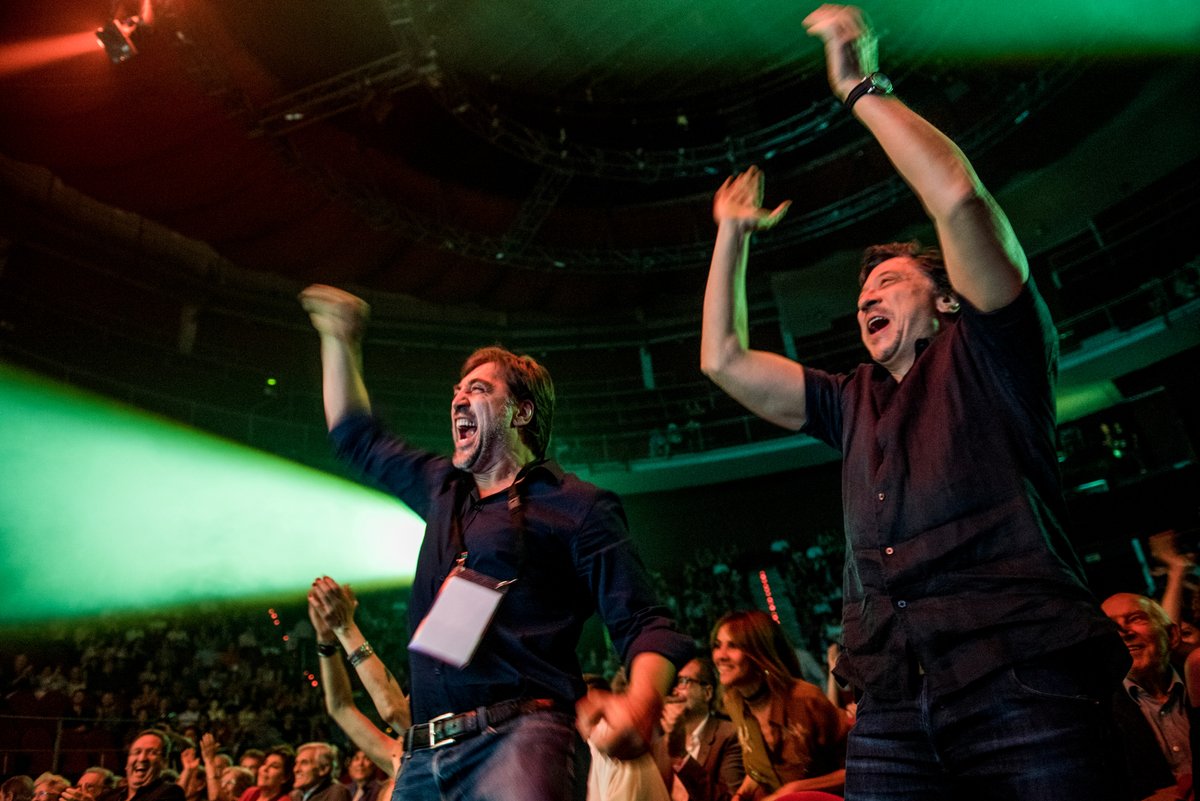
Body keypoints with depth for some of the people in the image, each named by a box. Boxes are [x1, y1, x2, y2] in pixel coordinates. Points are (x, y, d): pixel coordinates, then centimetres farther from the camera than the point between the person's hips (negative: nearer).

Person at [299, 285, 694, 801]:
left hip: (519, 738, -6)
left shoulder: (576, 506, 2)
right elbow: (356, 436, 34)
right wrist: (339, 336, 35)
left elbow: (643, 625, -3)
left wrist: (642, 701, -23)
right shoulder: (442, 488, 21)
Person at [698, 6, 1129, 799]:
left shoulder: (988, 354, 8)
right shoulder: (853, 402, 23)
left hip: (1024, 684, -4)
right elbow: (724, 359, 21)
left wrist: (863, 88, 2)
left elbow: (960, 197, -7)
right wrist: (733, 235, 26)